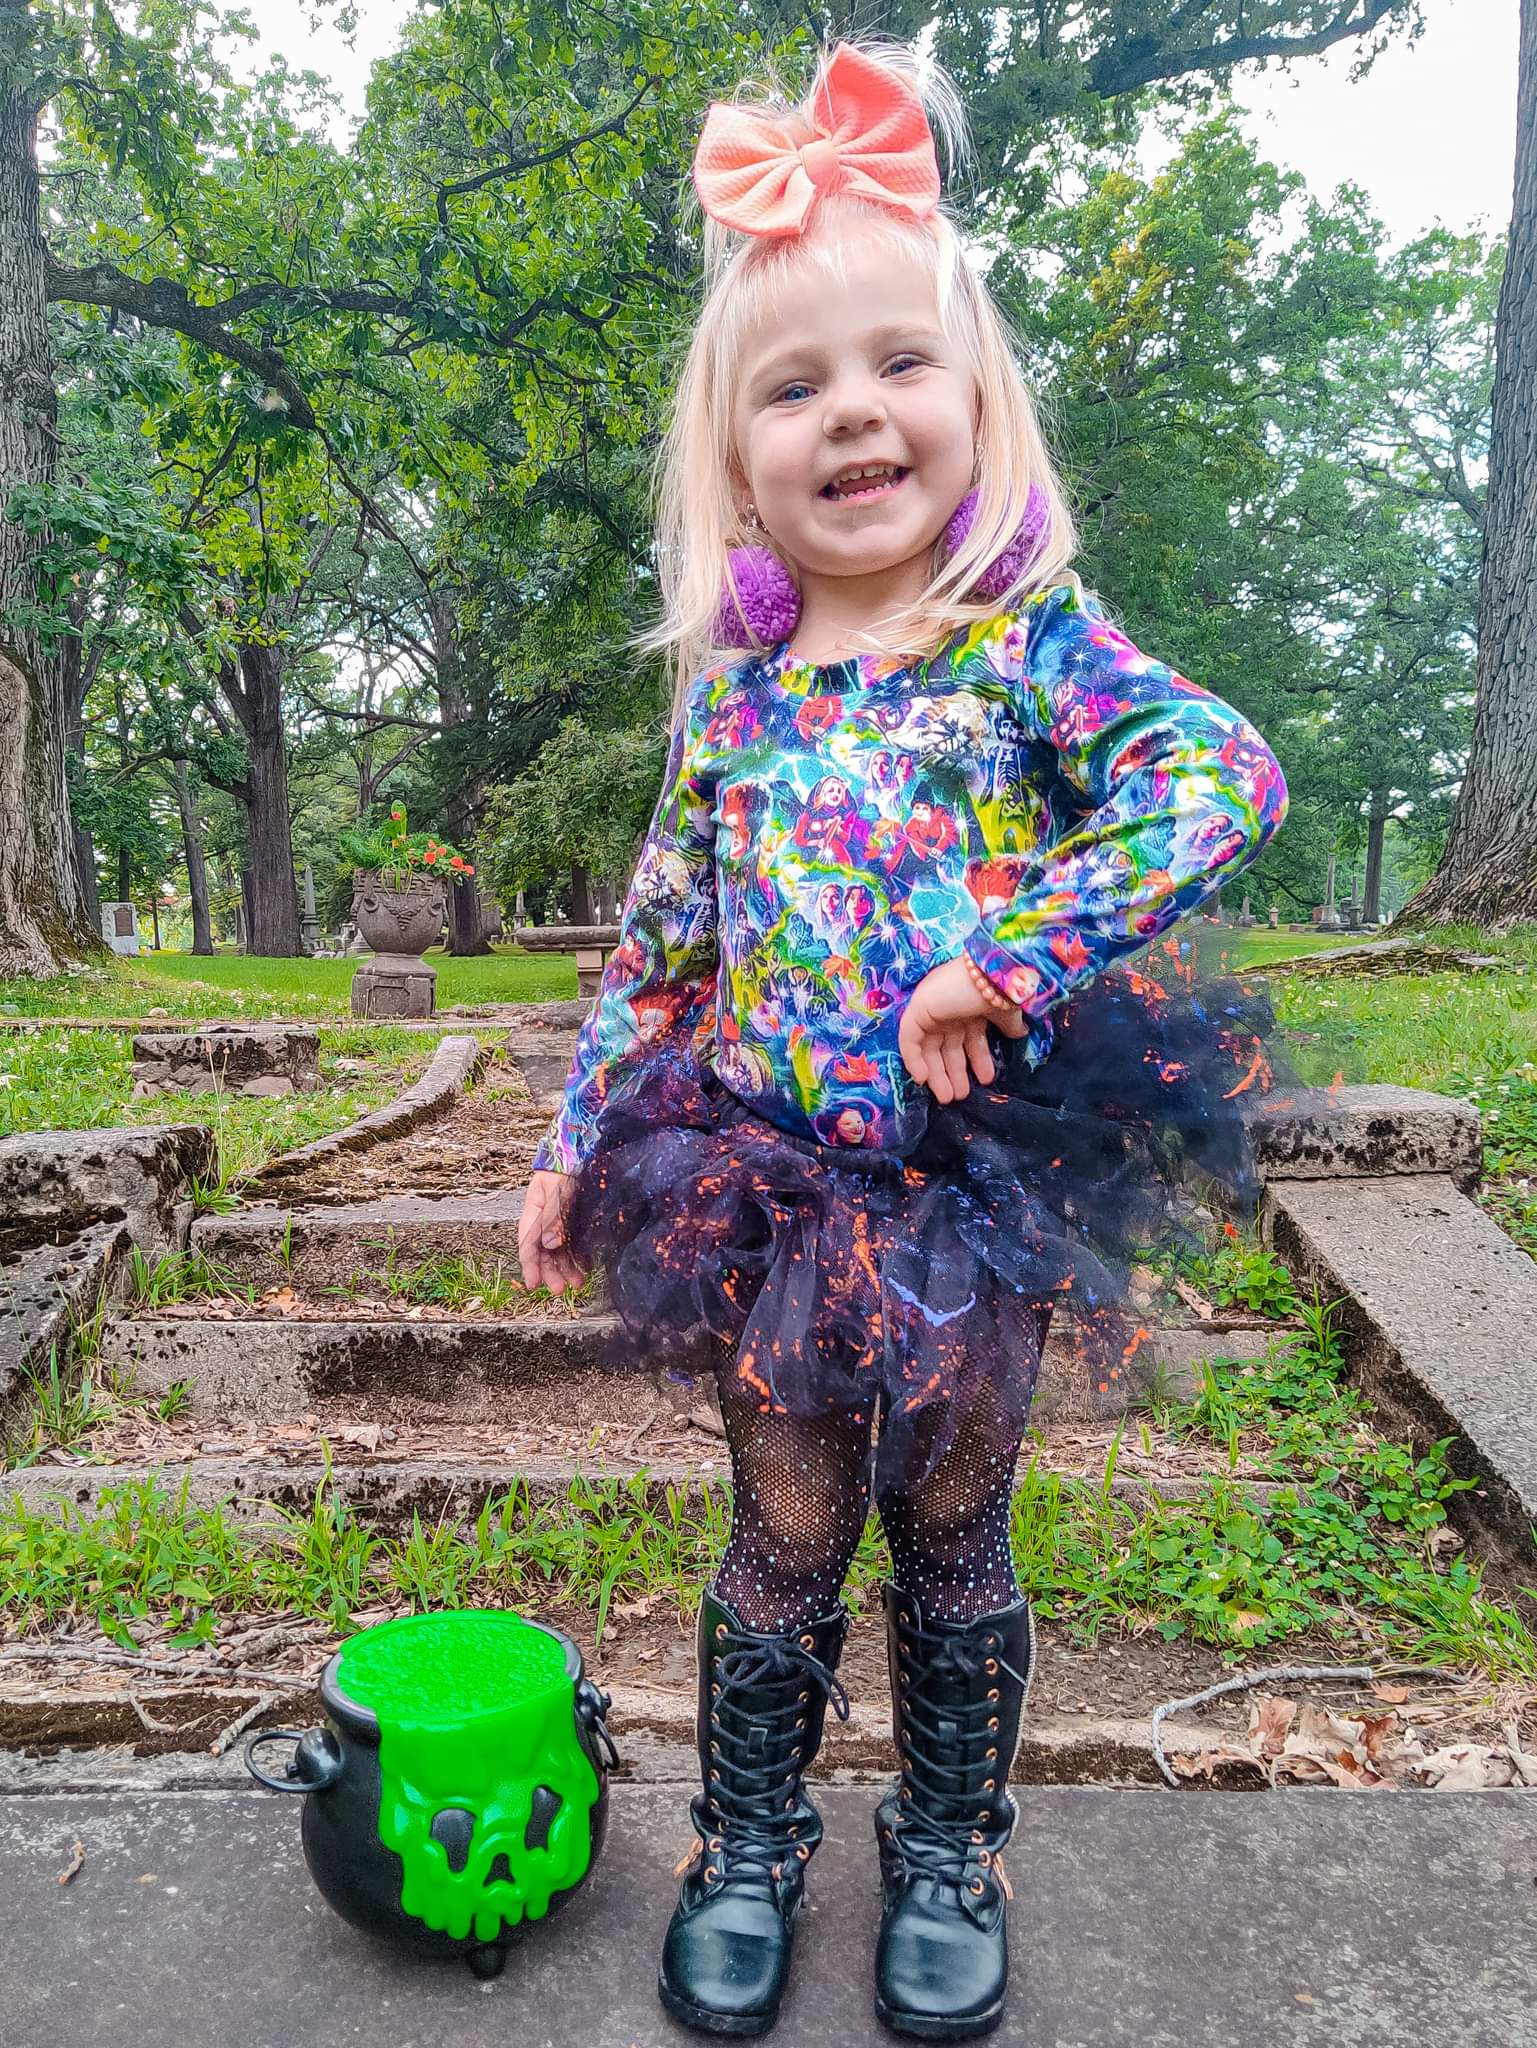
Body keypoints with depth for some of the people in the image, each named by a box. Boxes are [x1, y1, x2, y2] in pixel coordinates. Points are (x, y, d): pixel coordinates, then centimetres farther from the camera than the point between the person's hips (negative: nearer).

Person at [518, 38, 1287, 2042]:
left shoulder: (1033, 643, -6)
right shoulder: (729, 683, 4)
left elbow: (1229, 775, -21)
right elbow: (661, 936, 9)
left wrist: (1004, 960, -28)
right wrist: (580, 1140, 10)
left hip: (982, 1183, -2)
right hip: (775, 1189, 2)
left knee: (954, 1543, 15)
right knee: (784, 1545, 14)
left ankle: (948, 1857, 39)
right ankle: (748, 1845, 38)